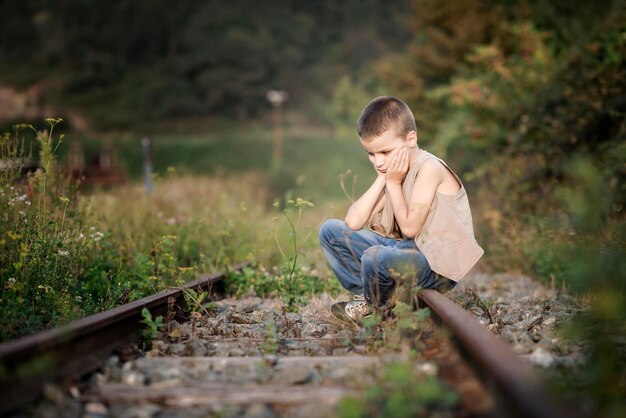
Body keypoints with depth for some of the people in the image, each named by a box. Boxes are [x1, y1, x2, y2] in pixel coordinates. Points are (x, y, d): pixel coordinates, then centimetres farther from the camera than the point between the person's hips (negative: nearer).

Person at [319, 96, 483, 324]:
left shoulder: (428, 168, -16)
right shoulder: (393, 173, 8)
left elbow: (409, 228, -20)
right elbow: (353, 222, -3)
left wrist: (393, 183, -13)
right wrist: (381, 180, -7)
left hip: (438, 265, -8)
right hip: (404, 248, 8)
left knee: (376, 257, -37)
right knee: (330, 230, 4)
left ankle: (378, 306, -4)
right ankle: (365, 294, 0)